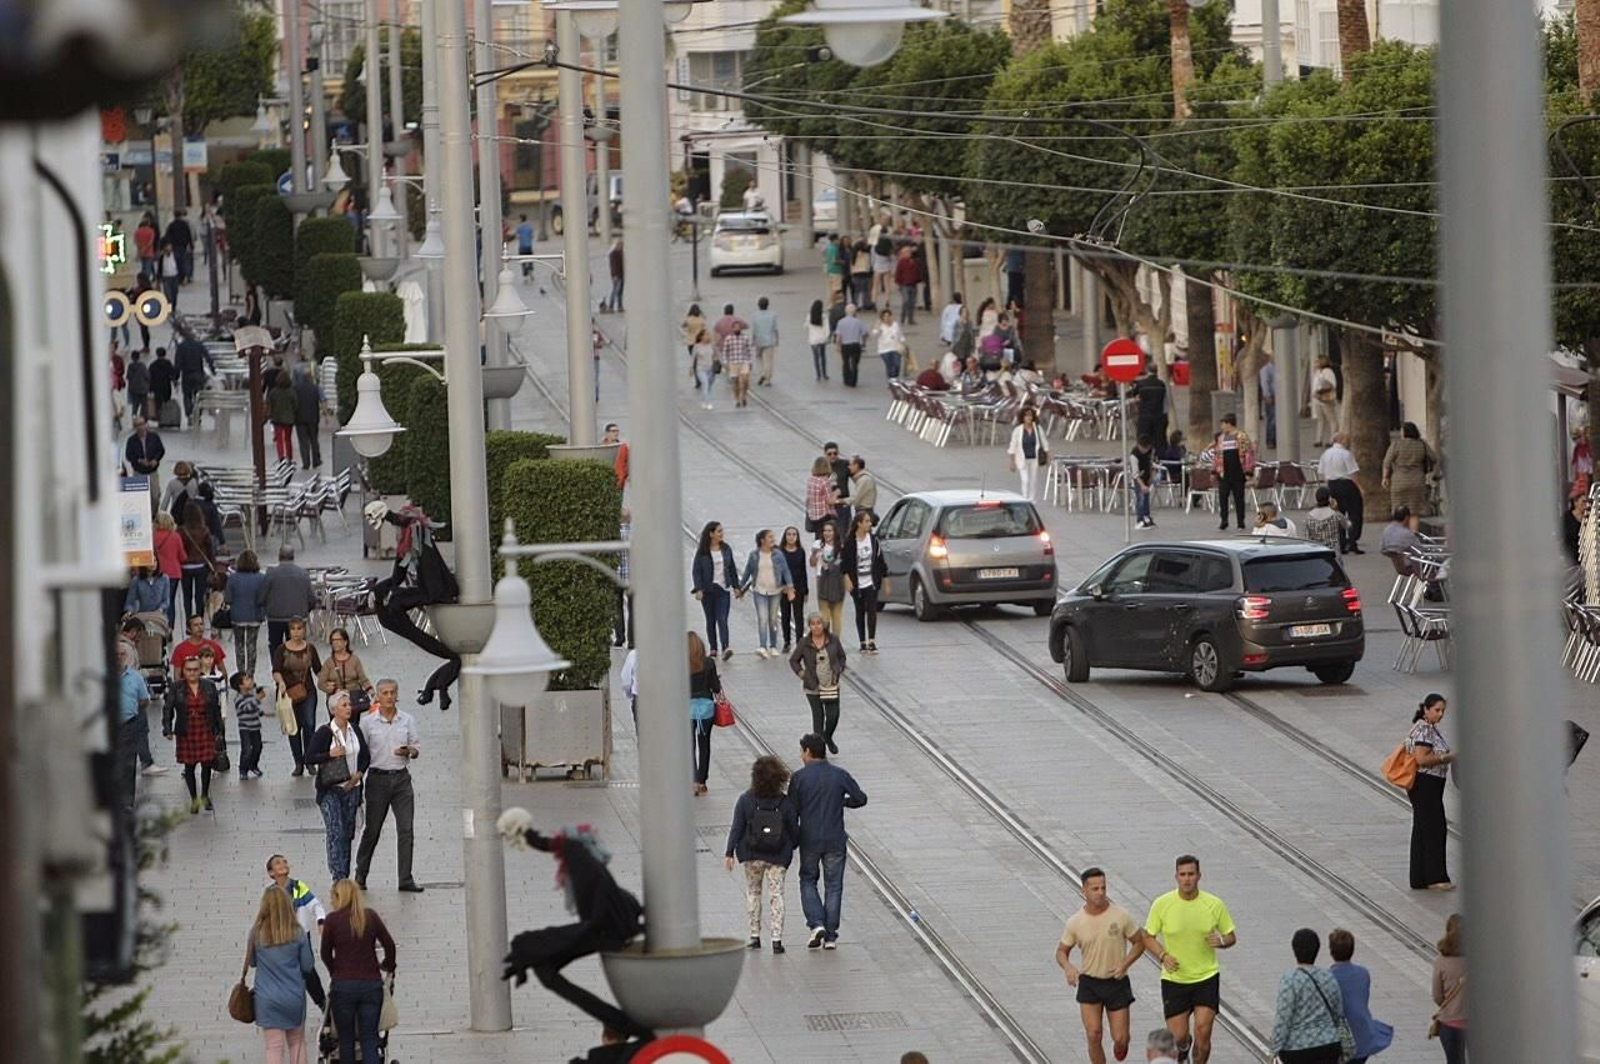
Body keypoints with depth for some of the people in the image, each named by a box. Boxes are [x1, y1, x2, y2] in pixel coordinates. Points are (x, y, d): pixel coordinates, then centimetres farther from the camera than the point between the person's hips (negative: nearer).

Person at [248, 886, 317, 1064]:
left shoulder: (257, 933, -7)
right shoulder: (298, 933, -6)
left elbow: (251, 961, 6)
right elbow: (308, 966, -1)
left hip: (267, 1000, -1)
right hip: (295, 998, 1)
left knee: (274, 1048, 2)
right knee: (297, 1044, 16)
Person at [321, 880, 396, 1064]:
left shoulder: (332, 919, -3)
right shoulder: (371, 916, 4)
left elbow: (325, 953, 6)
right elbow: (389, 944, 5)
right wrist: (387, 966, 24)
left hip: (343, 985, -2)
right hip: (371, 984, 2)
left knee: (346, 1039, 10)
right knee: (369, 1039, 3)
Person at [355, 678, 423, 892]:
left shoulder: (407, 720, 5)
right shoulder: (368, 722, -1)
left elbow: (417, 747, 9)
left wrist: (409, 751, -13)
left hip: (401, 778, 2)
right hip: (378, 777, -2)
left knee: (405, 830, -3)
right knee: (372, 829, 5)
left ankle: (406, 879, 1)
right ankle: (360, 875, 20)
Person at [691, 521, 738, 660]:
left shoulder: (726, 549, 6)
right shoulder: (702, 552, -5)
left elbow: (732, 569, 13)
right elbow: (696, 571, -5)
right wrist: (698, 590, -14)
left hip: (723, 589, 1)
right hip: (708, 590, -1)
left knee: (722, 619, -12)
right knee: (710, 620, 8)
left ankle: (726, 648, -23)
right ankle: (713, 648, 16)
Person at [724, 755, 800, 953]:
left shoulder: (745, 801, -7)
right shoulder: (785, 803, -6)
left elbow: (736, 828, -8)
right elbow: (794, 831, 1)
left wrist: (729, 853, -4)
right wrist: (795, 845, 21)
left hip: (752, 855, 0)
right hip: (778, 856, 0)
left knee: (753, 892, 16)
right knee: (776, 894, 3)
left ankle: (755, 936, 16)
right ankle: (777, 938, -7)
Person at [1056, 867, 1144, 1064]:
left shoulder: (1120, 916, -10)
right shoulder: (1075, 922, -7)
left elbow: (1139, 943, 2)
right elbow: (1061, 951, 6)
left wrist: (1124, 965, -14)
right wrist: (1068, 967, -17)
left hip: (1116, 982, 0)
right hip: (1089, 983, 0)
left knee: (1120, 1039, 1)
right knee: (1094, 1036, -11)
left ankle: (1120, 1044, 39)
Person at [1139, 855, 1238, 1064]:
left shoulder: (1214, 904, -6)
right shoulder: (1162, 904, -8)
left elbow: (1231, 937, 5)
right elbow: (1148, 937, 2)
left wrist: (1221, 941, -18)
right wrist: (1163, 955, -17)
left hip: (1207, 978, 0)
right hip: (1174, 979, 0)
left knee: (1203, 1033, -10)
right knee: (1178, 1037, 2)